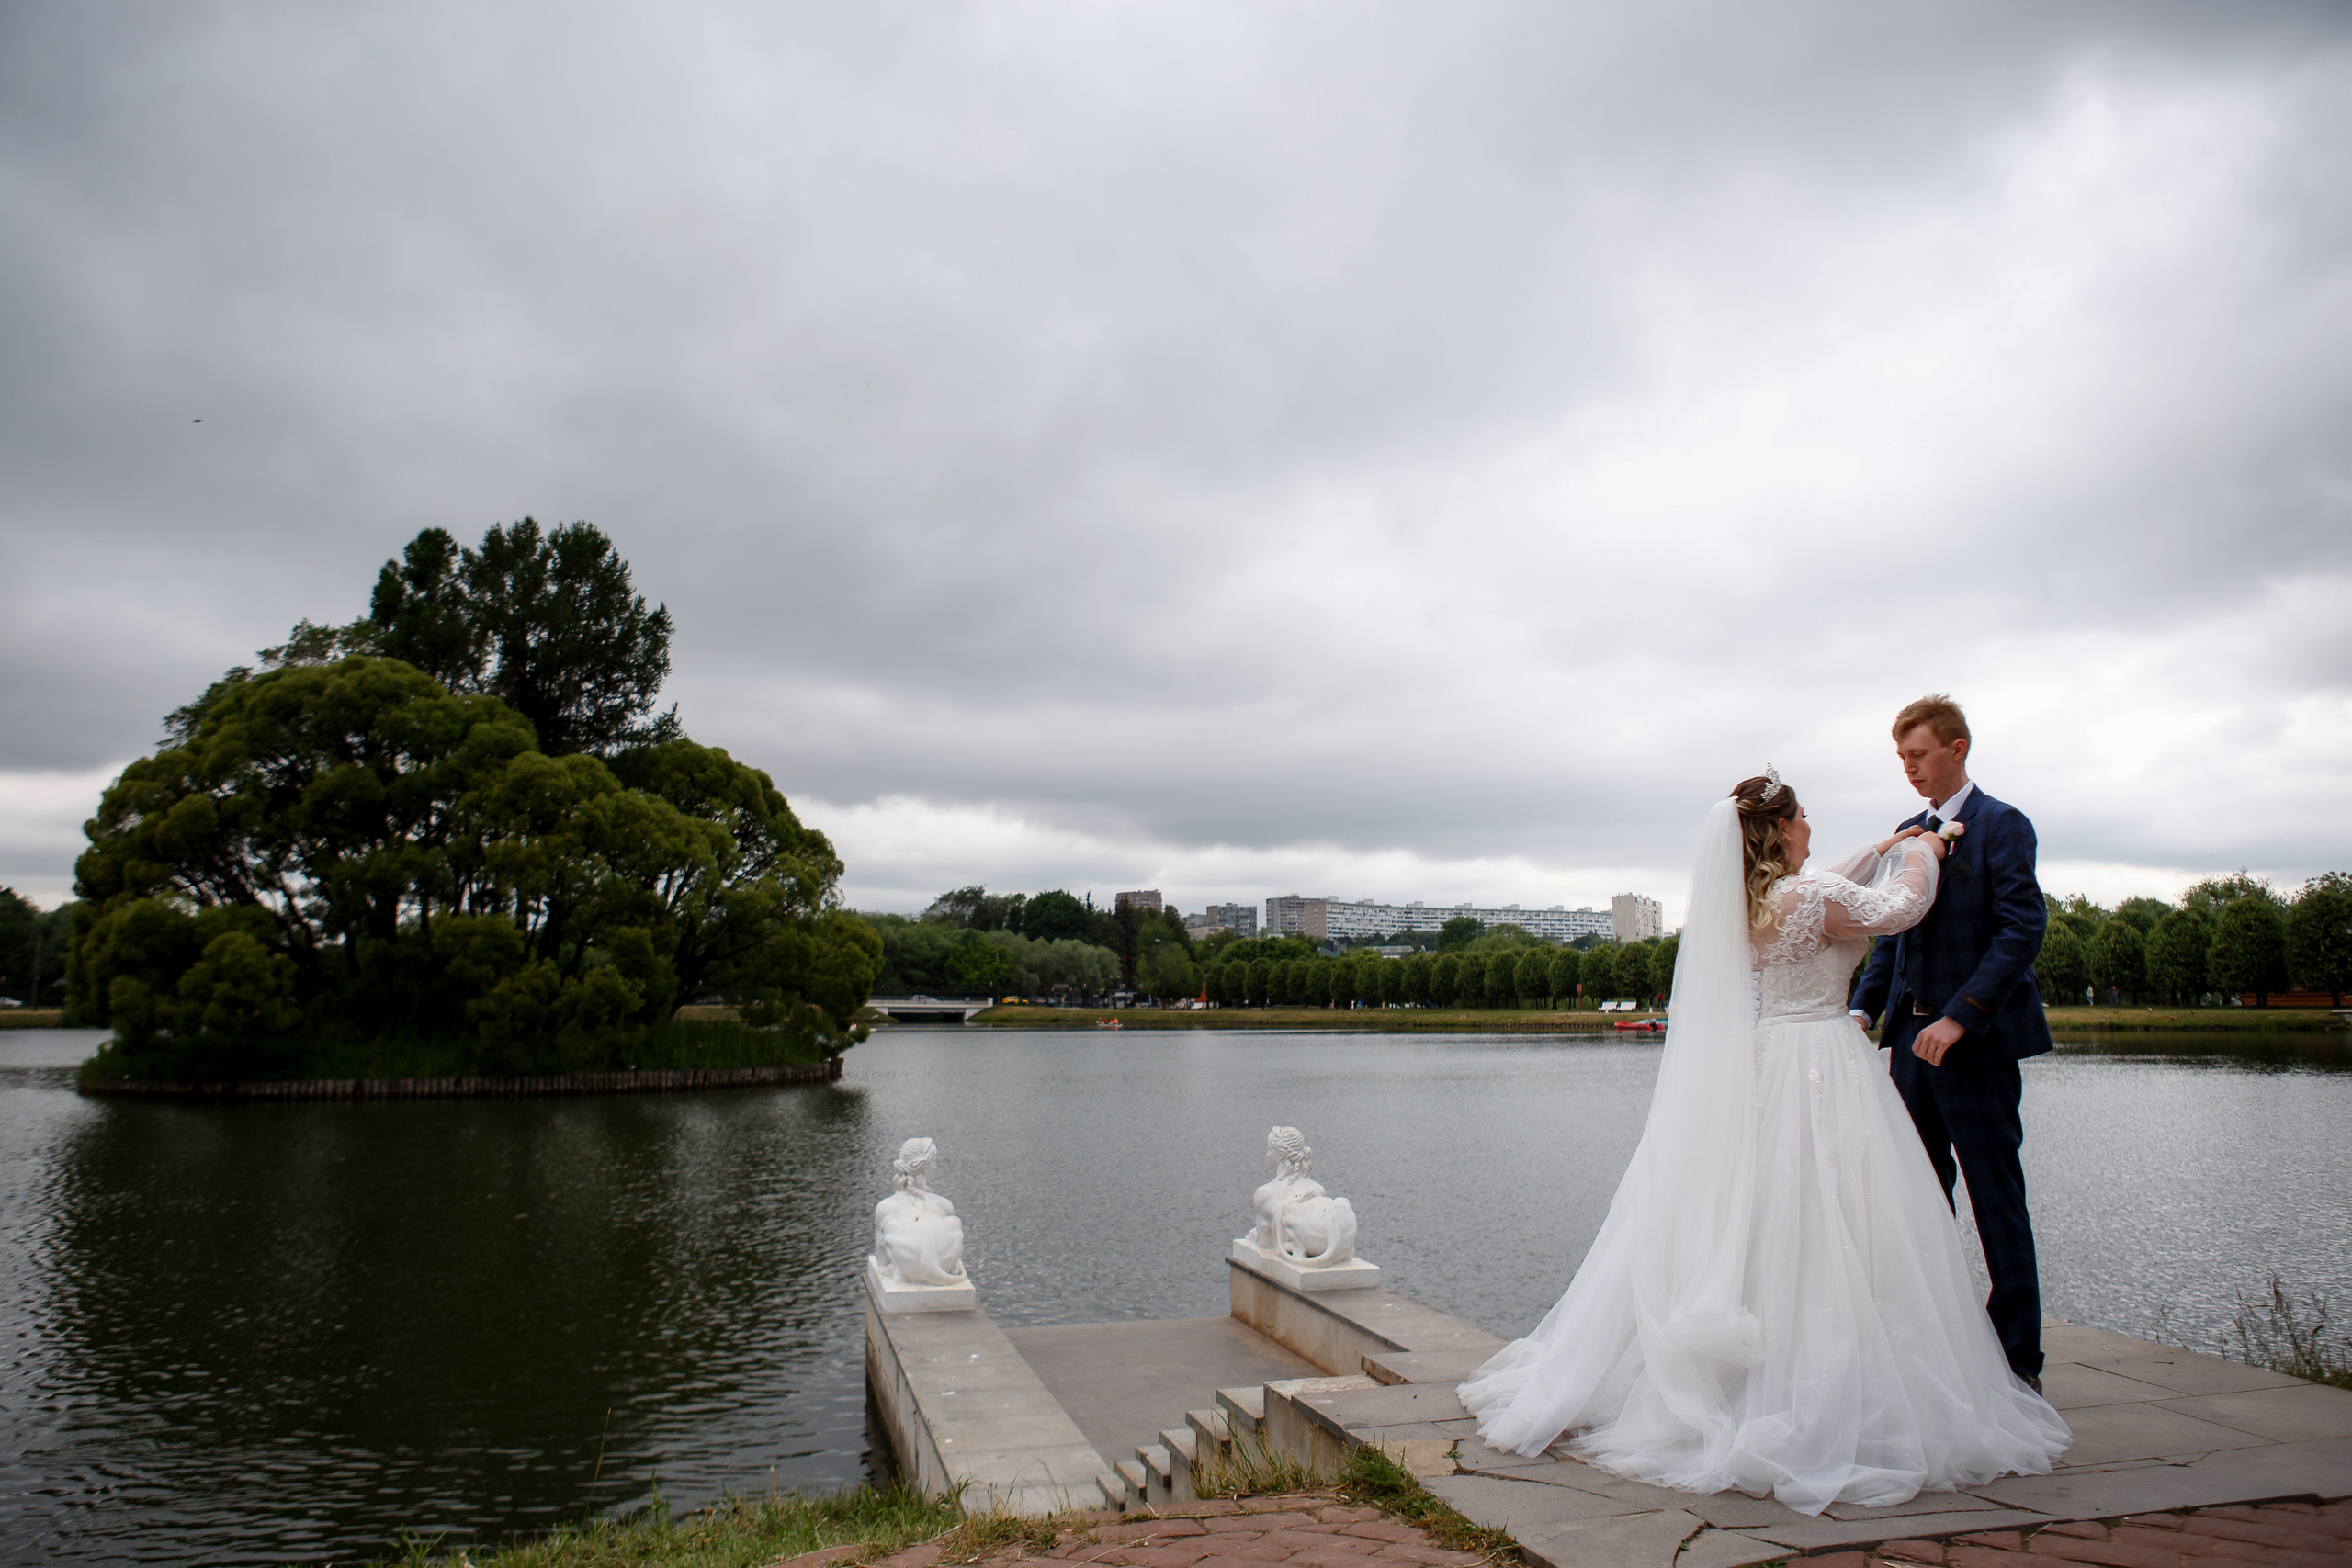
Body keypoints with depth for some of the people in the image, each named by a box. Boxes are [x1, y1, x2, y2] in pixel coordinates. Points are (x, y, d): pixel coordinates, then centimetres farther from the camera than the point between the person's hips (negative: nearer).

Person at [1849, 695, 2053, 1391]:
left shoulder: (2001, 826, -7)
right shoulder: (1909, 832, 15)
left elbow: (2023, 928, -15)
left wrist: (1960, 1016, -21)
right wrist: (1864, 1008, 5)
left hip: (1977, 1039, -7)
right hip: (1914, 1034, 7)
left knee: (1997, 1201, 1)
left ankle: (2018, 1360, 11)